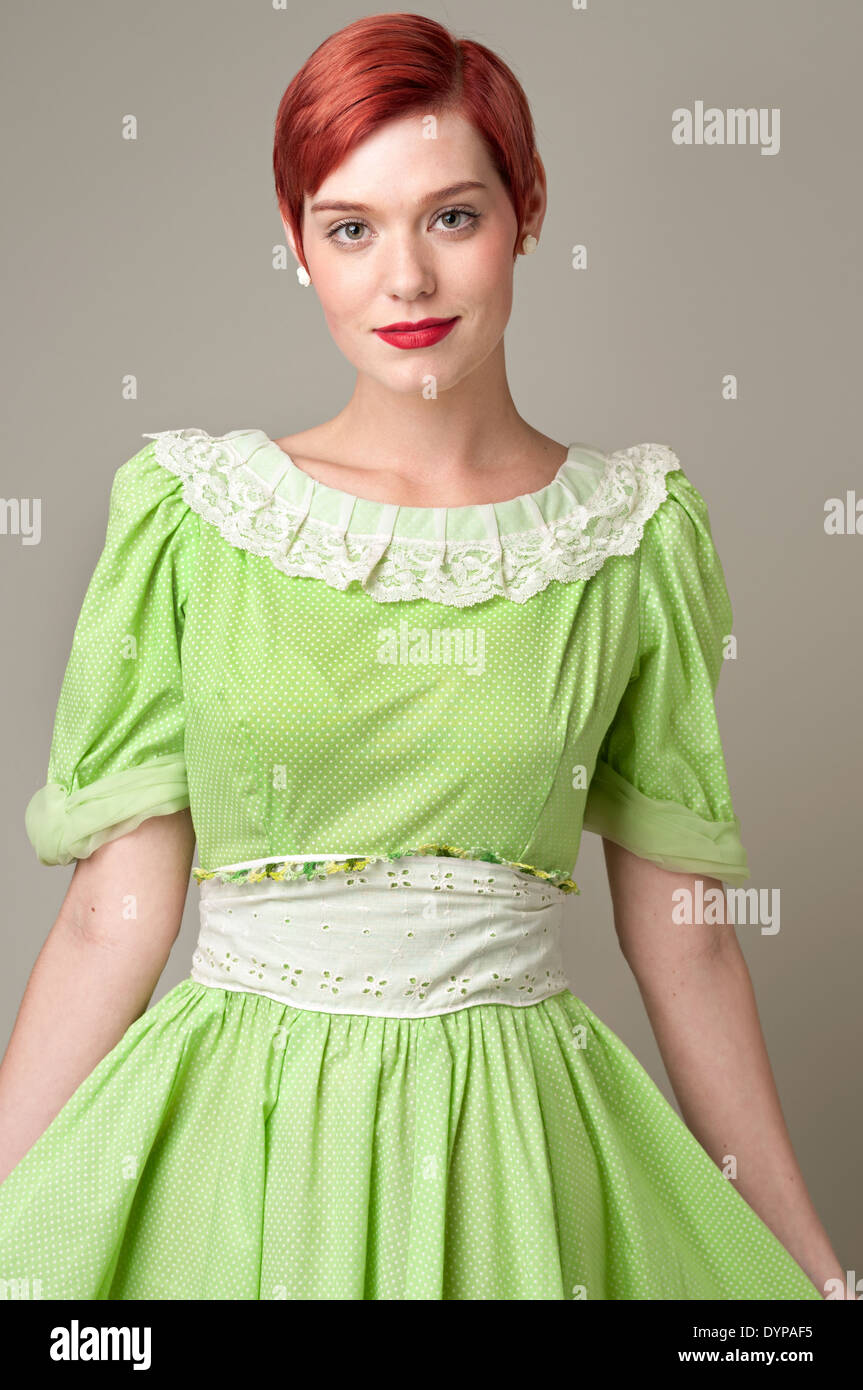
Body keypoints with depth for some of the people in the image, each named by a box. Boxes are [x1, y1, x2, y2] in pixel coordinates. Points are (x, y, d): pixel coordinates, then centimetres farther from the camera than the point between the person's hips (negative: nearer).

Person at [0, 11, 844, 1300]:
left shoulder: (638, 529, -2)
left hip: (515, 1149, 1)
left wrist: (807, 1257, 7)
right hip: (227, 1148, 0)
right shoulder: (191, 511, -4)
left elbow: (681, 940, 3)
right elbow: (114, 912, -3)